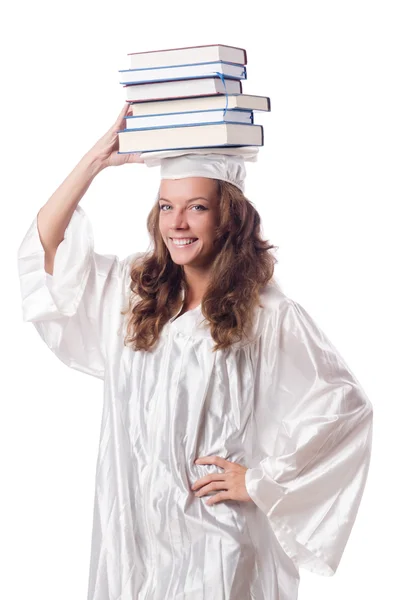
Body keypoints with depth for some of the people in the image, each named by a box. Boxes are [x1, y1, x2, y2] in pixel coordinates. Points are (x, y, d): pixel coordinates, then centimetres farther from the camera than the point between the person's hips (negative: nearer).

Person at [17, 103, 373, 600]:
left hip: (214, 536, -4)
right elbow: (44, 249, 4)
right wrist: (96, 160, -4)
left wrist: (262, 480, -10)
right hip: (131, 527, 5)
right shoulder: (132, 290, 4)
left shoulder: (268, 315, -11)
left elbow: (344, 406, -12)